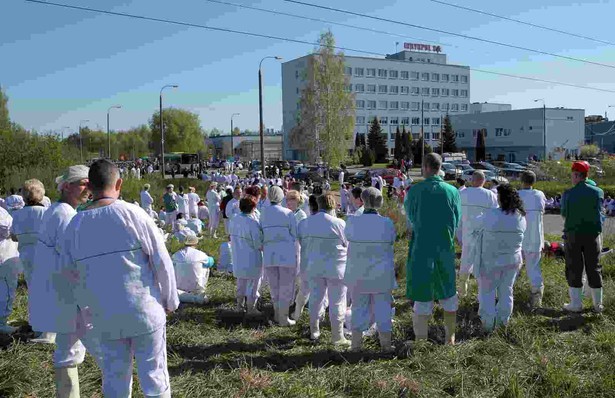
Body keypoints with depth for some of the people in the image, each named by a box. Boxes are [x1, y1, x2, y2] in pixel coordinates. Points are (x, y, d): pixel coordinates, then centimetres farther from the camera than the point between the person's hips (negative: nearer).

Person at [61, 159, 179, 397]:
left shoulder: (75, 224, 0)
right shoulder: (133, 214, -12)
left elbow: (71, 273, 8)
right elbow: (162, 261, -9)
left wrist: (87, 307, 21)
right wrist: (170, 300, 4)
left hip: (104, 315, 4)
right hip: (144, 309, -3)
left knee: (114, 376, 15)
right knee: (153, 373, 9)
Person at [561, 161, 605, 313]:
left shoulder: (568, 194, -10)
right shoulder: (598, 192, -4)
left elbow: (564, 214, 1)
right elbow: (599, 208, 10)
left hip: (573, 235, -2)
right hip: (592, 235, 2)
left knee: (574, 269, 6)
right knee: (593, 268, 11)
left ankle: (576, 304, 8)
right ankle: (598, 304, 18)